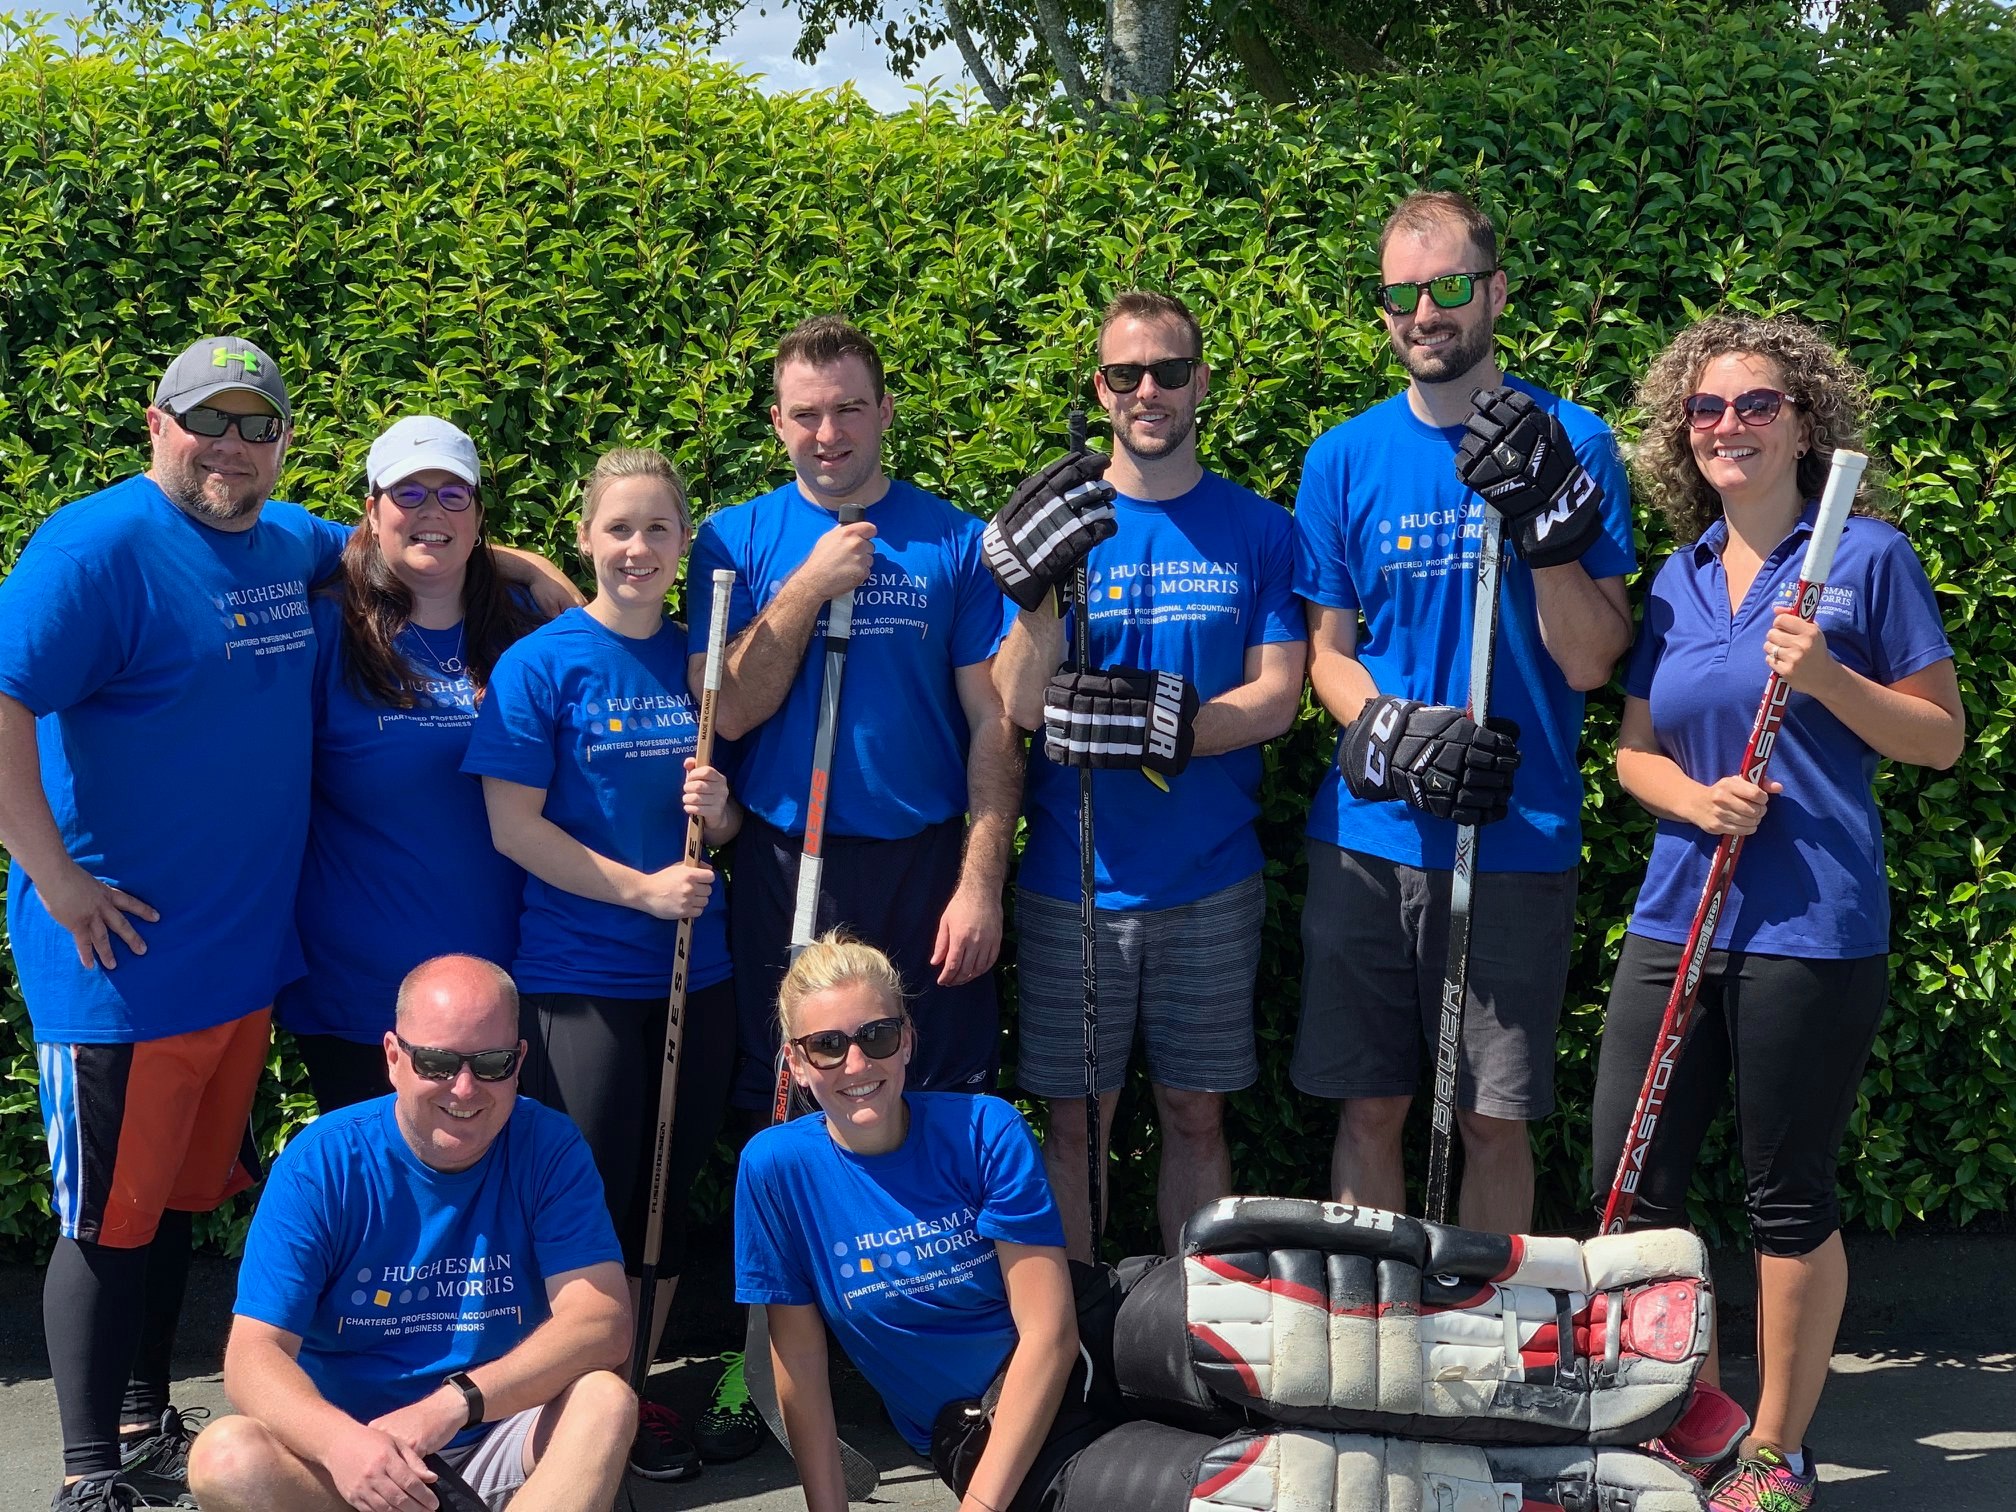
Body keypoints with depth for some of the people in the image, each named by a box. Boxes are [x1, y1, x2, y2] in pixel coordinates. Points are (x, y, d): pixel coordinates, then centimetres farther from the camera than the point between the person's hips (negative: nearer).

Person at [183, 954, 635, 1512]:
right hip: (347, 1450, 0)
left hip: (497, 1447, 1)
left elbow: (602, 1323, -16)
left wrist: (454, 1404, -31)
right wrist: (340, 1441, -37)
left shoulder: (548, 1148, -6)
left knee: (605, 1400, -29)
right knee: (227, 1458, -30)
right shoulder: (320, 1163, -9)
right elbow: (254, 1354, -14)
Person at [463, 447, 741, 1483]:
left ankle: (637, 1391, 24)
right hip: (578, 976, -5)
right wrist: (643, 888, -17)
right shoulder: (541, 664, -8)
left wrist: (716, 807, -9)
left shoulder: (701, 661, 7)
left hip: (695, 971, 5)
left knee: (668, 1193, 11)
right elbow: (514, 826, -12)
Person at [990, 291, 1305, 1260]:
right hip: (1071, 883, 0)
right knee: (1073, 1117, 6)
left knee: (1196, 1115, 10)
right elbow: (1024, 707, -6)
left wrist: (1160, 730, -18)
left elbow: (1275, 697, -2)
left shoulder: (1258, 530, 4)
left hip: (1212, 885, 1)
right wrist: (1038, 588, -24)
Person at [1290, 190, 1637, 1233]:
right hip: (1368, 835, 2)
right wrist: (1396, 738, -12)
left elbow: (1591, 664, -5)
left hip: (1516, 839, -2)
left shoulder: (1569, 443, -1)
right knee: (1368, 1107, 7)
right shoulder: (1344, 459, 5)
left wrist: (1546, 524, -20)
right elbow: (1325, 652, 7)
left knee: (1494, 1119, 5)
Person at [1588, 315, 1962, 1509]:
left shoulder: (1867, 557, -2)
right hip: (1679, 913, 5)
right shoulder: (1679, 579, 12)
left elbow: (1941, 738, -1)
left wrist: (1826, 677, -17)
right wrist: (1694, 797, -6)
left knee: (1791, 1198, 5)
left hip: (1813, 928, -5)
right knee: (1631, 1188, 5)